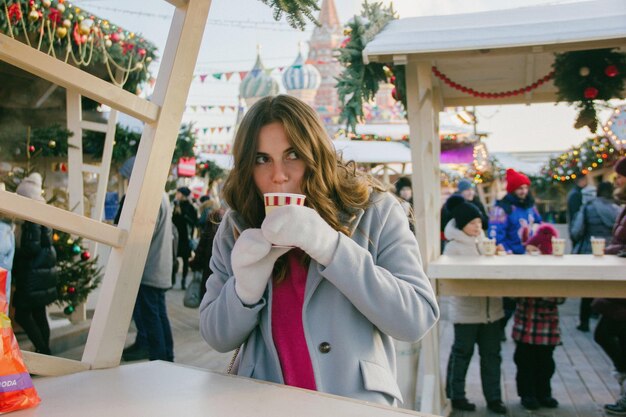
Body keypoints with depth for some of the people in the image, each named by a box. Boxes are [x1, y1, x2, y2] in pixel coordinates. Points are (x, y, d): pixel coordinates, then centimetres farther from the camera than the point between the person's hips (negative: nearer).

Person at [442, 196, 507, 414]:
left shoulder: (483, 241, 10)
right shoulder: (453, 247, -9)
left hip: (491, 309, 6)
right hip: (466, 311, -6)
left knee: (491, 354, 10)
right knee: (462, 353, 7)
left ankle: (493, 397, 21)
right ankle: (456, 396, 21)